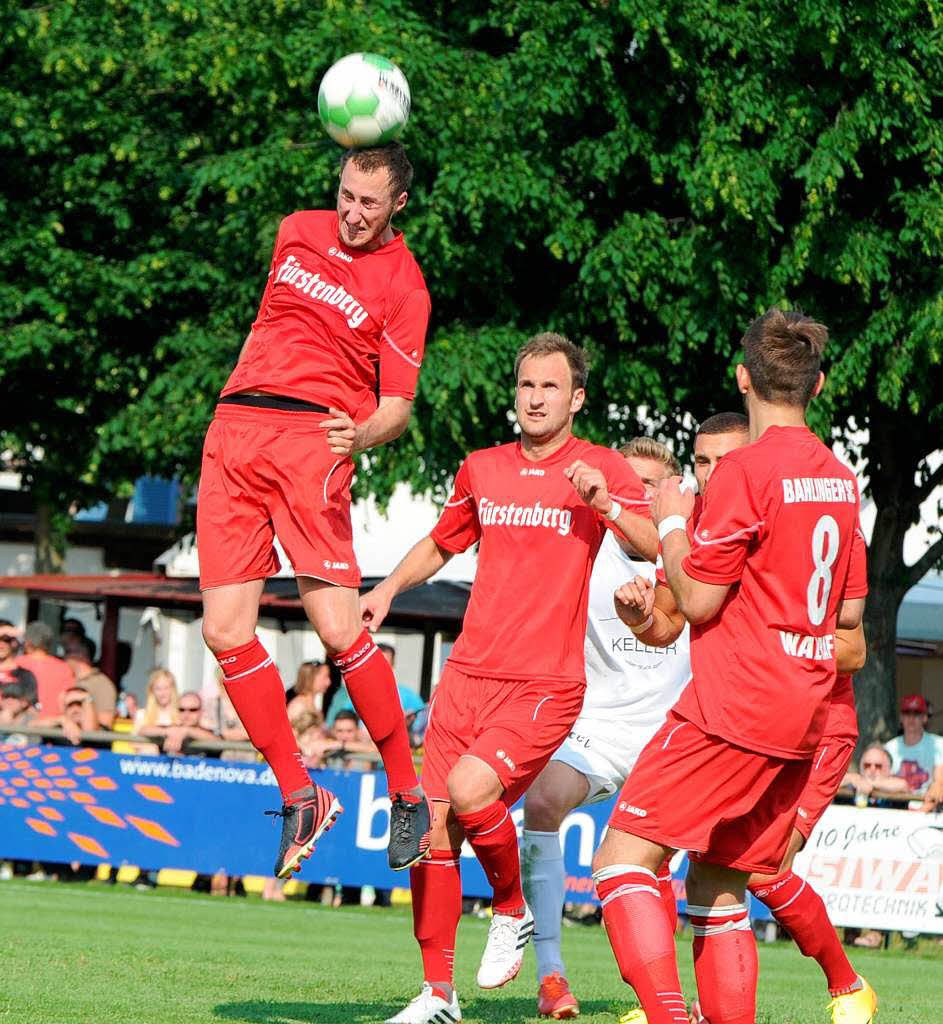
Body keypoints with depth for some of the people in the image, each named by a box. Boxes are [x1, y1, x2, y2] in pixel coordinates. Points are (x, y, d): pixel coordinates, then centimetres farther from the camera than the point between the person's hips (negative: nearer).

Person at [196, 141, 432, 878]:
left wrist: (361, 435, -24)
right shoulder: (298, 232, 14)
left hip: (315, 438, -5)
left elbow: (396, 407, -5)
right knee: (225, 631, -5)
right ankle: (300, 797, 5)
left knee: (338, 628, -16)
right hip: (234, 429, 5)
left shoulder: (403, 285, -1)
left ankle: (409, 793, -1)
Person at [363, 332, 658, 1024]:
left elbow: (655, 548, -13)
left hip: (546, 683, -5)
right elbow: (442, 544, 30)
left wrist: (606, 504, -28)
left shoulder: (603, 469, 0)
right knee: (432, 823, -2)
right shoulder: (482, 470, 14)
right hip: (468, 674, 5)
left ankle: (513, 913, 4)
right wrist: (390, 588, 14)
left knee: (470, 791, -24)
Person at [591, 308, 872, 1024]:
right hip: (803, 722, 8)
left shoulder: (747, 469, -12)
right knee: (718, 886, 15)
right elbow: (850, 612, 19)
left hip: (732, 708, -8)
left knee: (623, 857, -9)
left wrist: (672, 523, 4)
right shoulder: (841, 479, 12)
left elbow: (697, 602, -11)